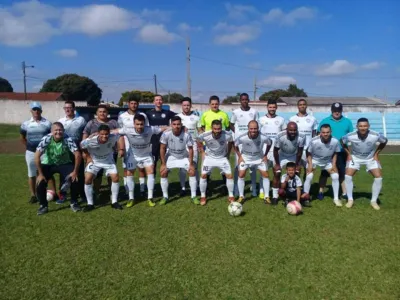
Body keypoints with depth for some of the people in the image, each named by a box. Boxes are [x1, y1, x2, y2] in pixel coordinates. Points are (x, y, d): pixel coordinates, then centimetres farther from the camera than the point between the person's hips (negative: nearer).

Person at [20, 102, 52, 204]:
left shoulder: (47, 123, -2)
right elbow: (22, 138, 16)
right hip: (31, 152, 2)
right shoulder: (26, 124, 3)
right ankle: (33, 195, 16)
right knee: (32, 174, 8)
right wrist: (28, 147, 10)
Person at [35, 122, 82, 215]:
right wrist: (40, 173, -23)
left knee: (74, 179, -22)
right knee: (40, 182, -19)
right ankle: (43, 206, 4)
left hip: (64, 163, 0)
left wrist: (75, 171, -26)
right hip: (48, 164, 0)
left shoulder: (67, 139, -24)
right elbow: (37, 156, -24)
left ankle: (74, 203, 0)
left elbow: (78, 155, -25)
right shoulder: (46, 139, -24)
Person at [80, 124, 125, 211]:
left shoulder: (112, 138, -32)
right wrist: (88, 157, -8)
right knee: (87, 179, -14)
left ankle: (114, 202, 7)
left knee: (116, 178, -10)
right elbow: (81, 145, -13)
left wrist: (121, 149, -19)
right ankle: (90, 204, 2)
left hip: (108, 160, 1)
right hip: (94, 161, -1)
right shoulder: (90, 141, -35)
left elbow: (120, 137, -8)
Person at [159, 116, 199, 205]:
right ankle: (165, 196, 6)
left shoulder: (187, 135, -30)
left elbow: (190, 149, -16)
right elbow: (162, 149, -15)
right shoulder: (166, 134, -28)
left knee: (192, 172, -11)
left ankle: (193, 196, 2)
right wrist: (163, 163, -14)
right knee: (163, 173, -9)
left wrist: (191, 164, -16)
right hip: (171, 156, 1)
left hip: (184, 157, -1)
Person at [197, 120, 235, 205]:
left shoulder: (227, 135, -28)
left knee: (229, 175, -5)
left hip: (222, 157, 0)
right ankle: (203, 196, 11)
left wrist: (228, 153, 0)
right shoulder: (205, 135, -29)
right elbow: (199, 140, -3)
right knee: (203, 175, -7)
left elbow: (230, 142, -2)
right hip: (209, 157, 0)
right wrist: (202, 152, -4)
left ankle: (231, 196, 14)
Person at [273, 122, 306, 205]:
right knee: (277, 174, -8)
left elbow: (299, 152, -14)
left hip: (294, 156, 1)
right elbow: (275, 150, -18)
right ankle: (275, 196, 2)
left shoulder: (301, 137, -31)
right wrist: (277, 164, -11)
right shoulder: (280, 136, -35)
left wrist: (297, 164, -6)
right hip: (282, 156, -1)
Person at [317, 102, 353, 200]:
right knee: (325, 172, 5)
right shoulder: (325, 121, 2)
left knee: (342, 172, 9)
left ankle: (344, 193, 18)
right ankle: (321, 192, 13)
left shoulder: (347, 122, 7)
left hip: (342, 152, 2)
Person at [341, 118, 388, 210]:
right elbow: (342, 142, -5)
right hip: (355, 157, 0)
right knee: (348, 176, -13)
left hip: (371, 158, 0)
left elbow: (385, 141, -4)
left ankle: (374, 201, 7)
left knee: (378, 178, -10)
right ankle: (350, 200, 4)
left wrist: (376, 154, -5)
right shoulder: (350, 136, -29)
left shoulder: (376, 135, -28)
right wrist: (348, 154, -7)